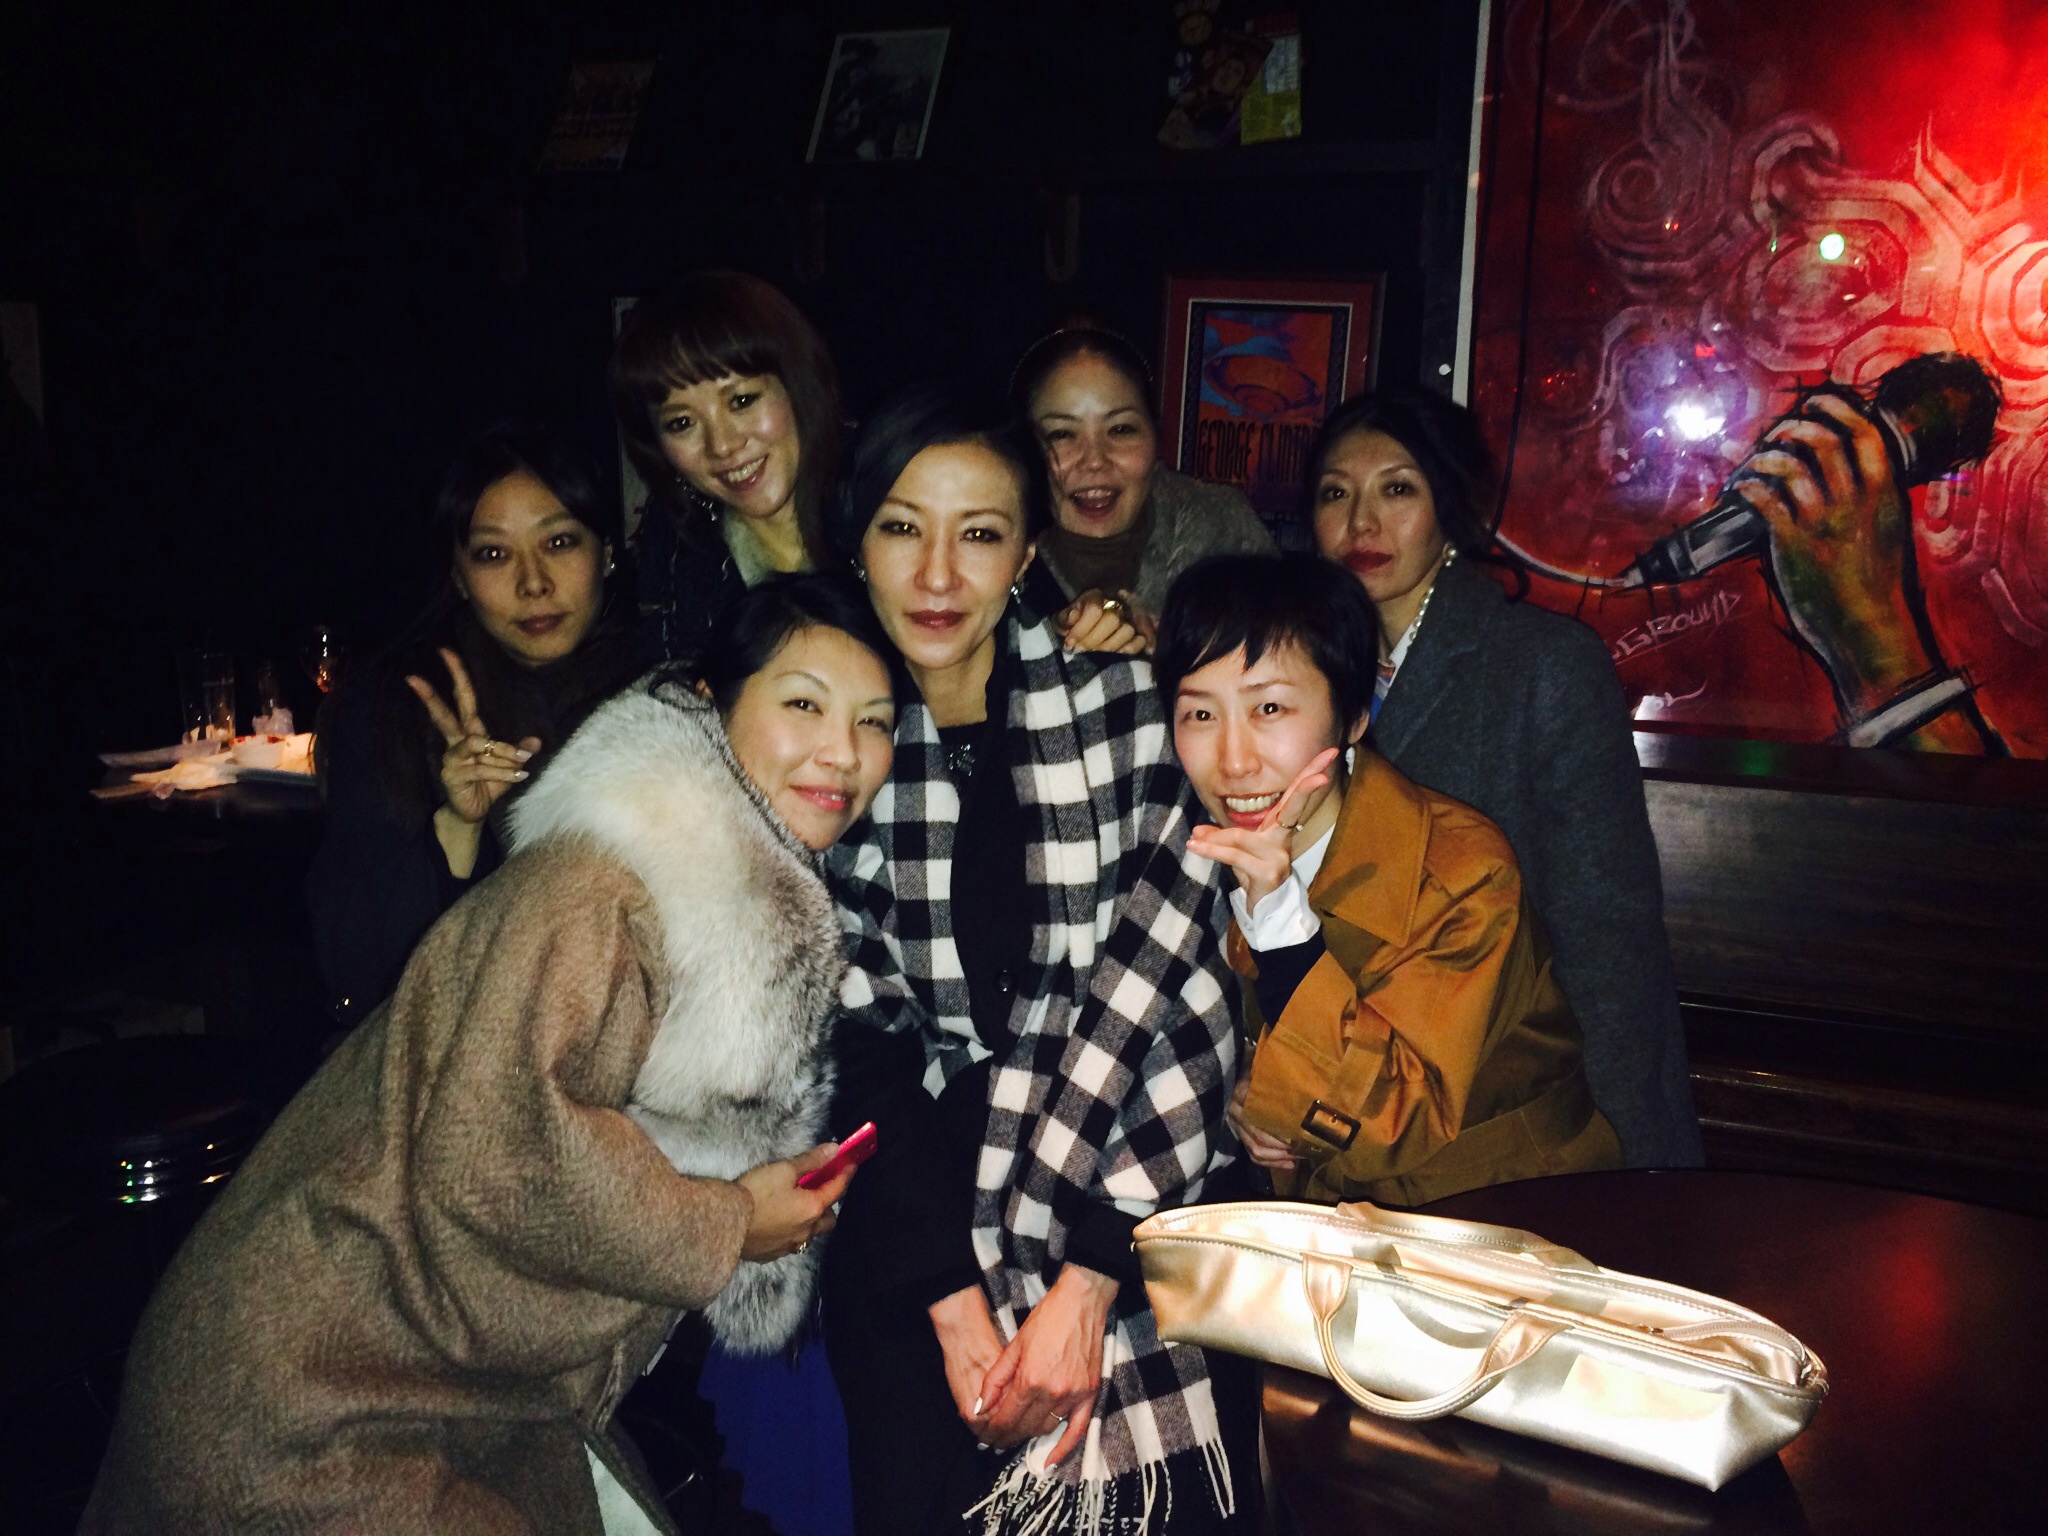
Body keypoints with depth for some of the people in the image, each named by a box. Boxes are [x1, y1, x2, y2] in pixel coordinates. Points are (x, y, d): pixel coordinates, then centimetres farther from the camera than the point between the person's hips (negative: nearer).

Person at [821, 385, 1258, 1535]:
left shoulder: (1127, 708, -1)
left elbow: (1171, 989, -6)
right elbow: (867, 1040, 0)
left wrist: (1088, 1279, -12)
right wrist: (955, 1300, -9)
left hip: (1148, 1191, -1)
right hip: (920, 1217, 1)